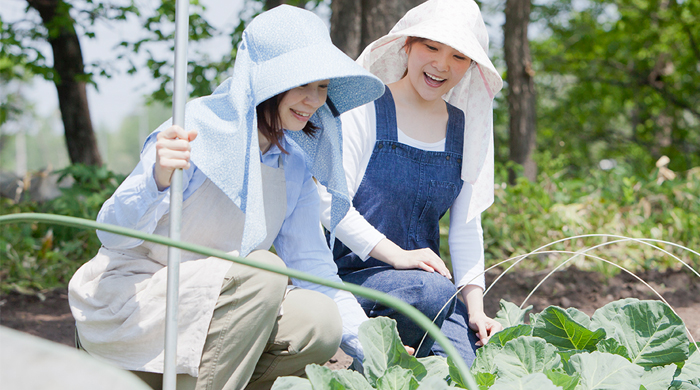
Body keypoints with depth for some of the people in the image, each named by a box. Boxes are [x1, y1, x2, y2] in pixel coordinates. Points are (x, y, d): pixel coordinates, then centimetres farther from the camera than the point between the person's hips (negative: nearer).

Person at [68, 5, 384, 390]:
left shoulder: (295, 165, 4)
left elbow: (312, 266, 5)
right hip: (122, 300, -7)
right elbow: (113, 232, -22)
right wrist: (158, 180, -43)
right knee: (260, 272, -29)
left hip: (206, 308, 7)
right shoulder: (199, 128, -17)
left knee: (321, 324, -17)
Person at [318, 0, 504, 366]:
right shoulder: (366, 108, -5)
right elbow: (330, 202, -12)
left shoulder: (464, 129, 10)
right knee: (435, 293, -35)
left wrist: (476, 306, -4)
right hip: (352, 272, -4)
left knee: (465, 364, -24)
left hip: (424, 275, 4)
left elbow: (467, 226, 9)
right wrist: (397, 255, -21)